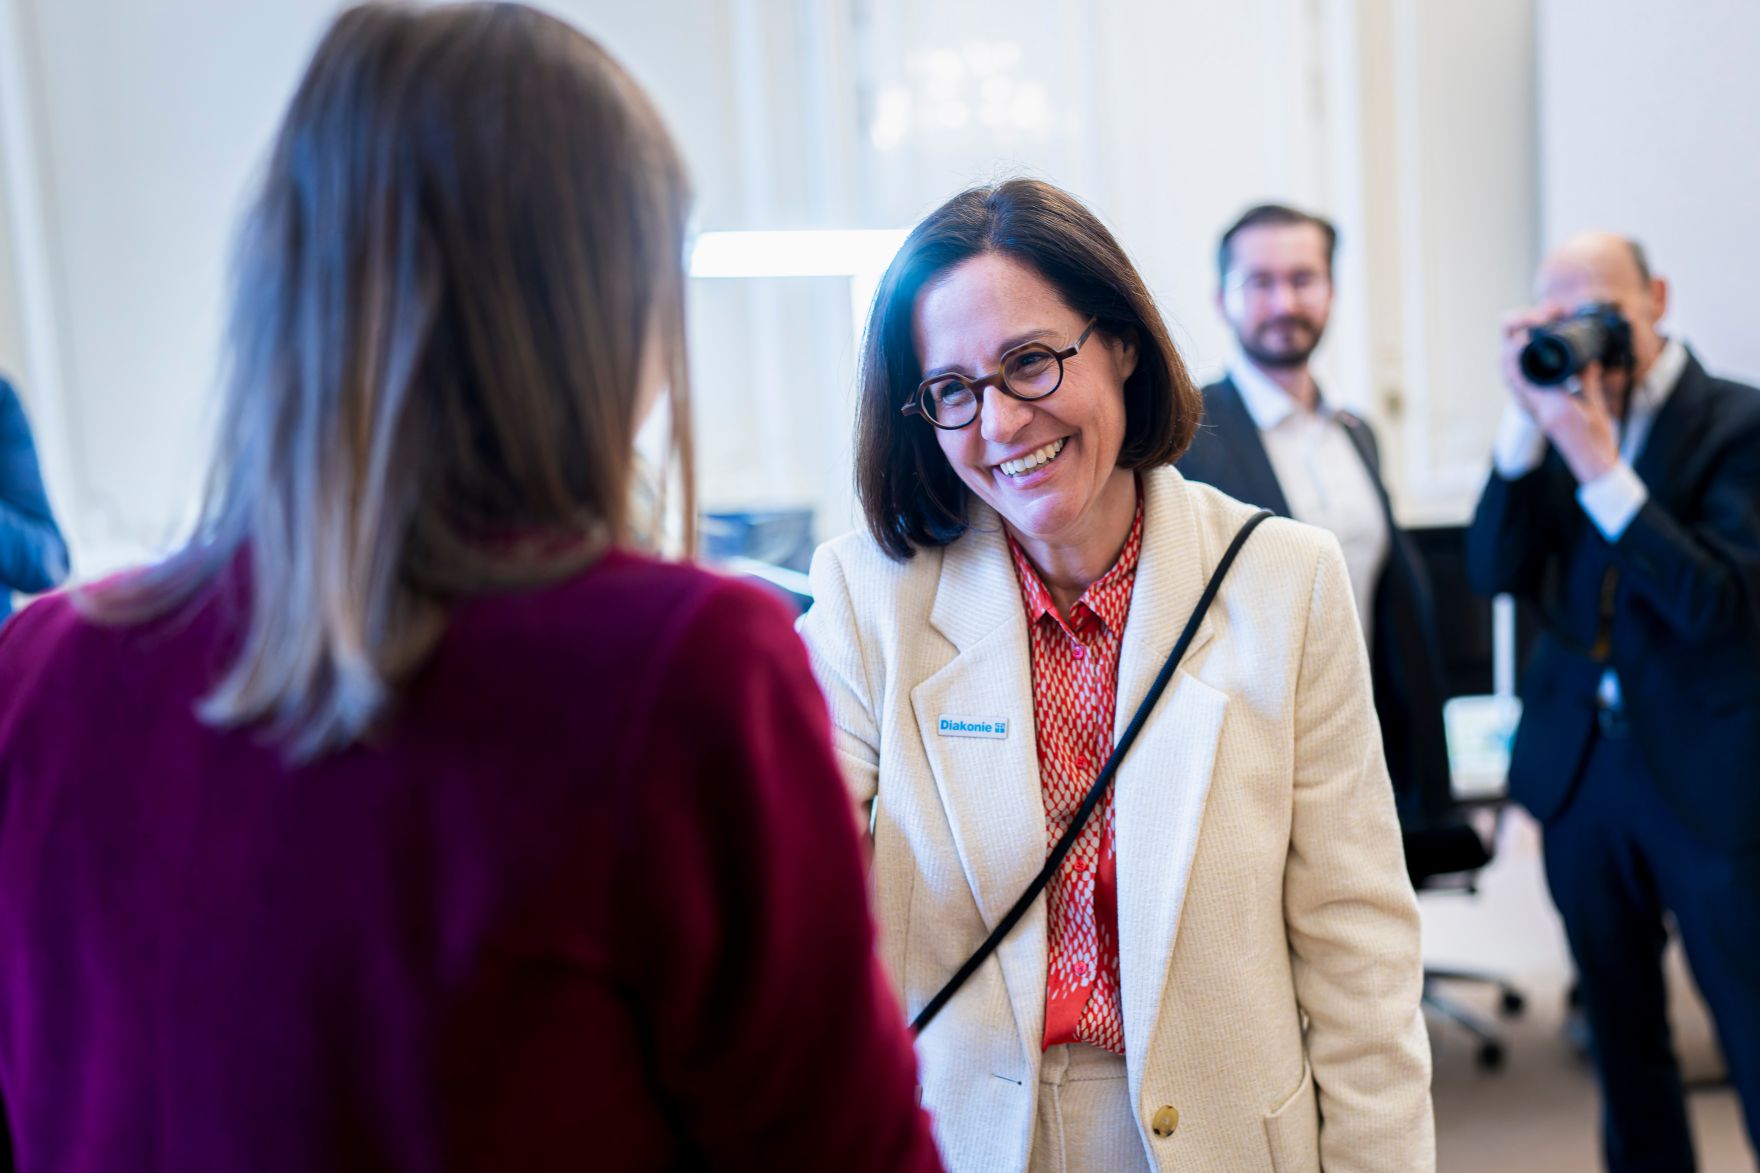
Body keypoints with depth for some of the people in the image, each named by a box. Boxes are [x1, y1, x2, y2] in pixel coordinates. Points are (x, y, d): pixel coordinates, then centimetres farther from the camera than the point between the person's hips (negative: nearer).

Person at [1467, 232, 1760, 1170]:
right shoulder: (1556, 421, 3)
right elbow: (1496, 572, -8)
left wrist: (1600, 464, -26)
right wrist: (1526, 419, -17)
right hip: (1579, 767, 4)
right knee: (1621, 1031, 18)